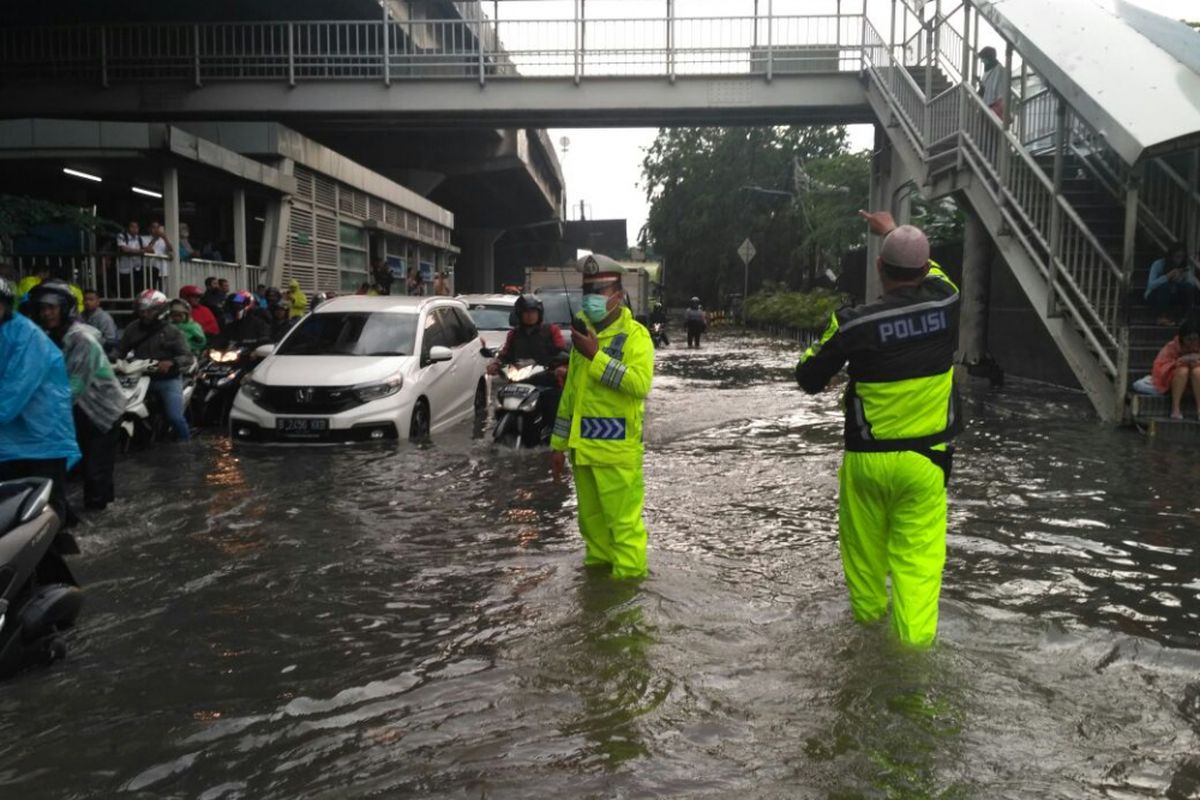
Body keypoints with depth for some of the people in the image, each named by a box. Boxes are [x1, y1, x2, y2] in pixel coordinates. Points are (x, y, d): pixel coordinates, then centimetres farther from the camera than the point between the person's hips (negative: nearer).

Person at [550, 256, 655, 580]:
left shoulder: (634, 335, -5)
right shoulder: (583, 333, 16)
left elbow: (641, 383, -22)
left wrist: (596, 356, -22)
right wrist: (559, 442, 18)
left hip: (617, 448, -7)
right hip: (582, 447, 7)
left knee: (624, 520, -5)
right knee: (591, 519, 15)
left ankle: (628, 577, 3)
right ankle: (599, 566, 28)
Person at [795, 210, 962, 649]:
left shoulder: (855, 322, -17)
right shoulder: (946, 304, -8)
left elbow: (808, 379, -3)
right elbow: (931, 272, 19)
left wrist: (827, 339, 16)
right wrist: (893, 230, 31)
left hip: (867, 459, -1)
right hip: (925, 459, 2)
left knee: (864, 546, 18)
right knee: (919, 556, 6)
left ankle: (868, 615, 38)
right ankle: (915, 639, 3)